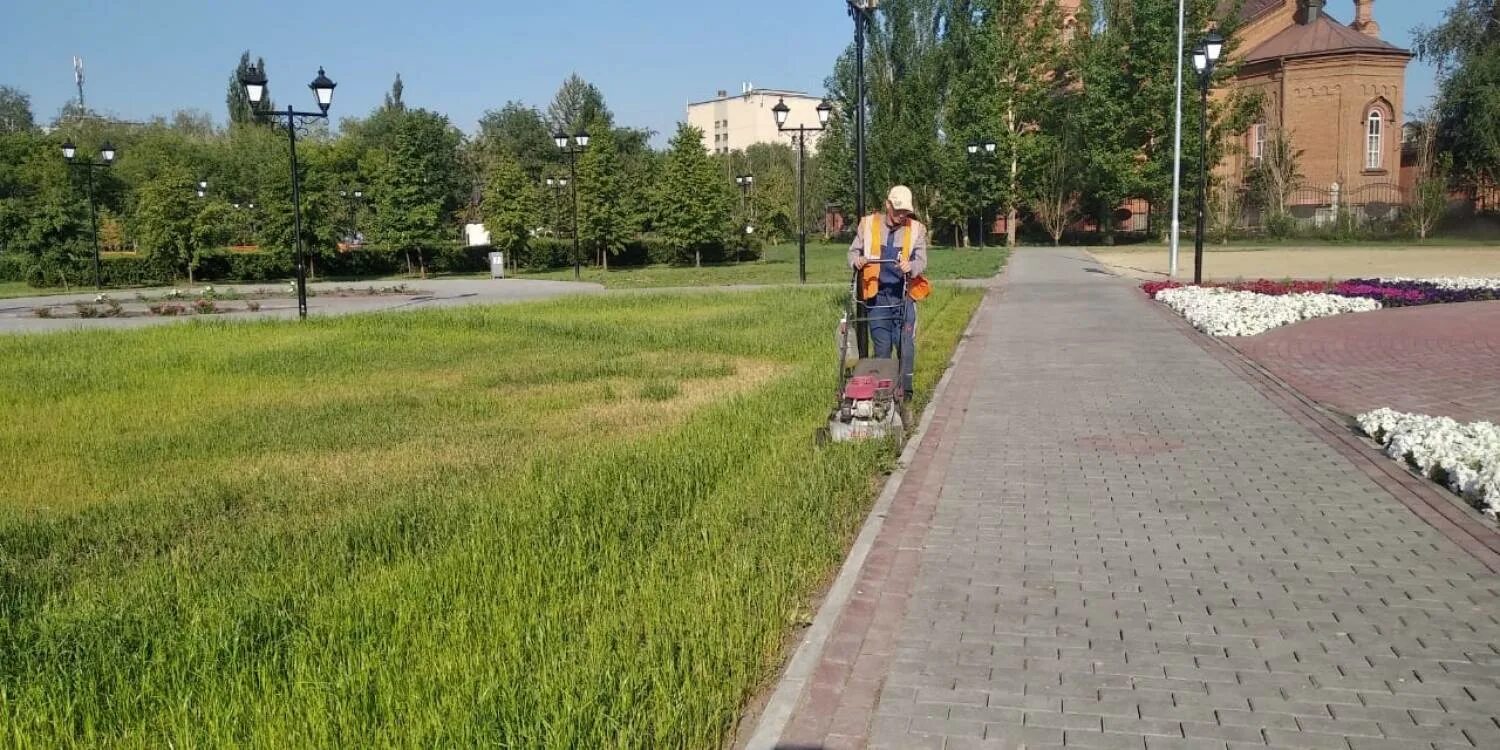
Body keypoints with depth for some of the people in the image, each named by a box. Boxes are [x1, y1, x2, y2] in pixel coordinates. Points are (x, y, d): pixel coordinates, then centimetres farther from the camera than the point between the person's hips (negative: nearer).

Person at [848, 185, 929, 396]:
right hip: (876, 294, 1)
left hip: (903, 294, 0)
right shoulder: (868, 224, 7)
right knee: (881, 347, 4)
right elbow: (854, 251, 13)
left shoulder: (916, 229, 5)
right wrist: (857, 261, -10)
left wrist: (911, 266, -22)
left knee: (905, 345, -3)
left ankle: (904, 390, 6)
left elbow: (922, 260, 0)